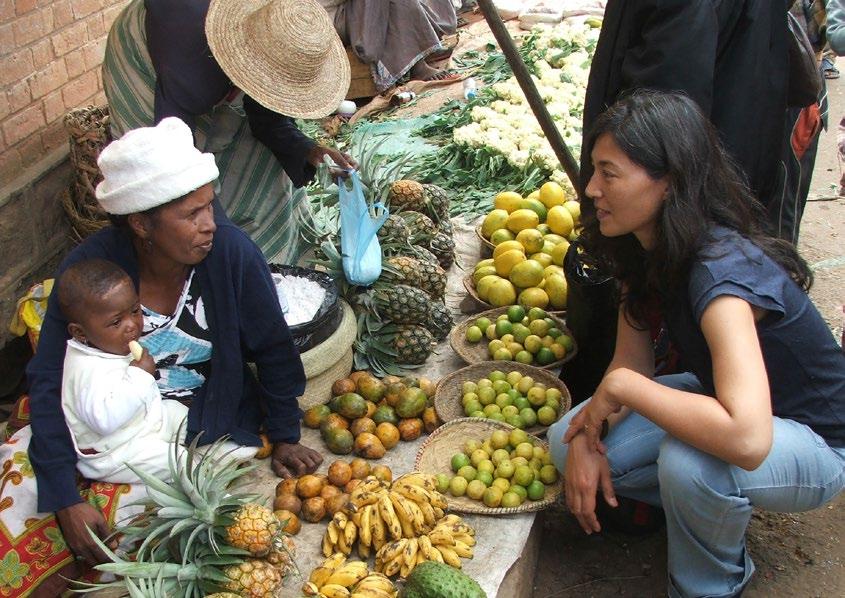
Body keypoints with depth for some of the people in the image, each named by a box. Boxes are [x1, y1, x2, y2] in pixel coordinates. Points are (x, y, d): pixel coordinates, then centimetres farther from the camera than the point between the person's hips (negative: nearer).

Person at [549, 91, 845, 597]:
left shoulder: (722, 270, -36)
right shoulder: (646, 249, -9)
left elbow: (746, 438, -48)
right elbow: (632, 362, -3)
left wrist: (620, 386, -36)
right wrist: (587, 434, -21)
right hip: (724, 398, 7)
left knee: (689, 460, -38)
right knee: (568, 444, -8)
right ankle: (707, 513, 16)